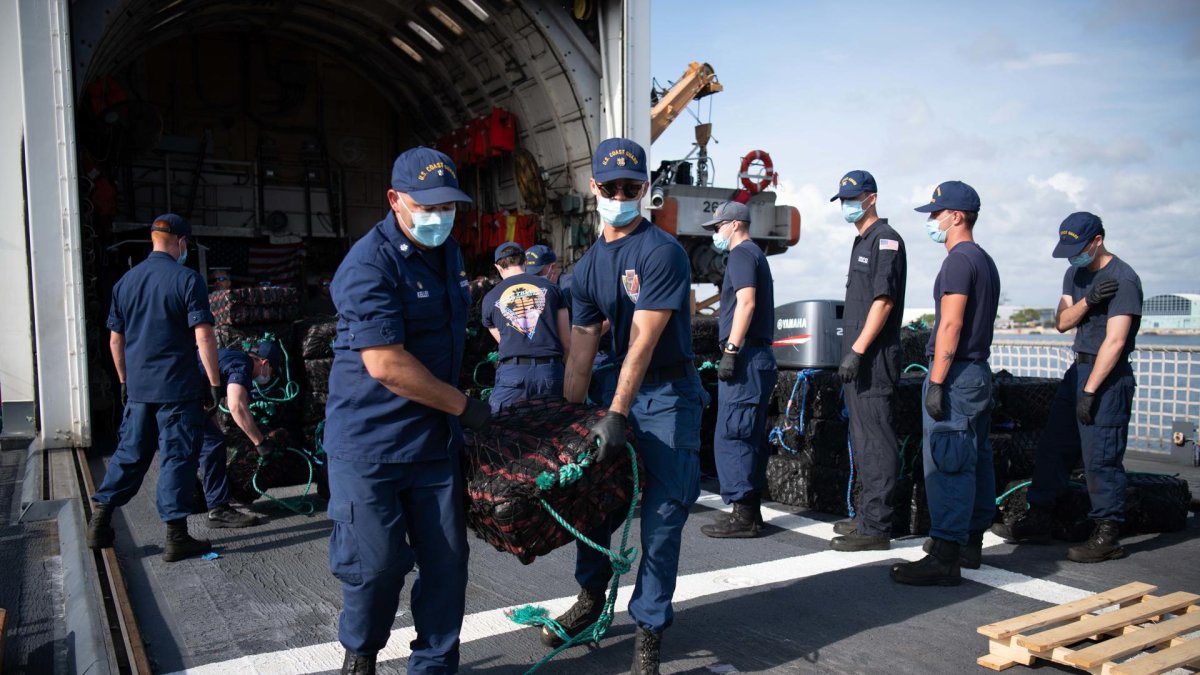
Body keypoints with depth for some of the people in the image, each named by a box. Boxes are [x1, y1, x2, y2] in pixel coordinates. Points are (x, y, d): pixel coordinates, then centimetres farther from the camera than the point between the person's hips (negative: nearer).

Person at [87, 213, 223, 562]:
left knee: (129, 454, 17)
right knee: (176, 458, 1)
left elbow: (115, 340, 14)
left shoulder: (125, 281, 9)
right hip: (178, 389, -5)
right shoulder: (187, 279, -10)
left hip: (138, 388, 6)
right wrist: (214, 382, -9)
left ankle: (99, 521, 20)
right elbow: (203, 337, -15)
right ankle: (176, 537, 6)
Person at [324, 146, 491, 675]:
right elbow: (386, 364, -24)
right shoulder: (369, 264, -16)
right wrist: (465, 407, -16)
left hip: (435, 439, 7)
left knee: (446, 561, 7)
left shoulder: (448, 252, 11)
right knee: (377, 563, 3)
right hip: (369, 442, -6)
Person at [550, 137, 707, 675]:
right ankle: (591, 597, 33)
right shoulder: (588, 266, 6)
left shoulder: (661, 252, -15)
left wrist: (616, 415, -23)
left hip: (669, 394, -6)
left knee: (662, 516, -1)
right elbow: (581, 349, 8)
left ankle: (649, 628, 13)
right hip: (622, 389, 6)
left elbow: (643, 341, -21)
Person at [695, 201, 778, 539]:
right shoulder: (756, 255, 24)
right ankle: (750, 511, 18)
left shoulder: (742, 254, -7)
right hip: (760, 356, 10)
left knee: (730, 437, -9)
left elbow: (746, 301, -20)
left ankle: (742, 515, -6)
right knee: (750, 437, 12)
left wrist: (731, 350, -23)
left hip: (745, 357, -10)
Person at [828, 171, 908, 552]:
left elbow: (883, 300, -18)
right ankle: (866, 516, 27)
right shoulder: (861, 241, 20)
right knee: (862, 440, 16)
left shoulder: (885, 240, -9)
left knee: (875, 442, -7)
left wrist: (857, 350, -21)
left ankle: (875, 528, -2)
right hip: (859, 360, 10)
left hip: (874, 360, -10)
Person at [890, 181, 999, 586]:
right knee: (974, 460, 15)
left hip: (955, 374, -11)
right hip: (978, 371, 11)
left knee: (946, 465, -10)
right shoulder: (985, 261, 18)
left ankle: (945, 559, -9)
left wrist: (936, 382, -20)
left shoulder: (959, 260, -13)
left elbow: (950, 326, -20)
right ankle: (971, 542, 26)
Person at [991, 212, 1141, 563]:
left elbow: (1115, 341, -20)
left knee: (1101, 458, -7)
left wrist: (1089, 391, -22)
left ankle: (1107, 536, 2)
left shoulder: (1123, 278, -14)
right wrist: (1087, 301, -14)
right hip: (1079, 367, 8)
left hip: (1108, 375, -8)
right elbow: (1062, 322, 6)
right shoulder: (1076, 273, 13)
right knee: (1052, 446, 10)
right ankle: (1037, 520, 19)